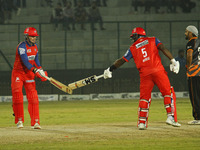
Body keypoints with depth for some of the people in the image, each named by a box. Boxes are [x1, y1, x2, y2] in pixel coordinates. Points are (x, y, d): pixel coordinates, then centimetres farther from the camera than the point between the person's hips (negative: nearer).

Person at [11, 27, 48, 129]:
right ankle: (19, 120, 1)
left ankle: (35, 122, -6)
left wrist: (40, 70, 0)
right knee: (17, 95, -12)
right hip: (18, 73, -6)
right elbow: (25, 61, -29)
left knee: (33, 97, -5)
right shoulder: (22, 46, -18)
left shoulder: (35, 46, 6)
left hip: (29, 74, 6)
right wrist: (35, 70, -38)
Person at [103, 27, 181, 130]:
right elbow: (163, 49, -1)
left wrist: (110, 70, 24)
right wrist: (173, 61, -5)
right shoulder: (153, 40, 15)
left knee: (144, 98, 8)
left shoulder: (133, 48, 15)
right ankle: (170, 116, -7)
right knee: (168, 92, 6)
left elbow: (122, 60, 16)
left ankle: (142, 122, 1)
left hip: (145, 74, 1)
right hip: (158, 71, -1)